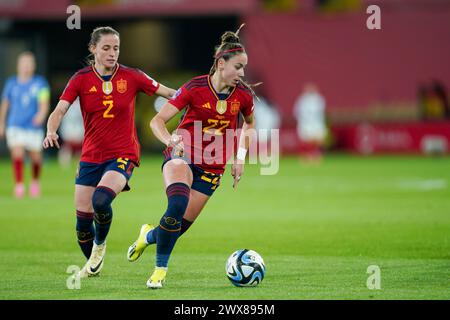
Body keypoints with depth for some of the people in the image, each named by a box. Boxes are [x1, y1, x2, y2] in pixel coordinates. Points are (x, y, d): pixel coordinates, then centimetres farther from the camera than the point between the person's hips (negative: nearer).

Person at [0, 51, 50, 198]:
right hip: (15, 127, 0)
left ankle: (35, 181, 36)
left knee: (36, 158, 7)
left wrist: (41, 115, -37)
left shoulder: (40, 83, -5)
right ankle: (19, 185, -11)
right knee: (17, 154, -19)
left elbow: (44, 103, -16)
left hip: (34, 127, 0)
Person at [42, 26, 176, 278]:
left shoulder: (131, 77, -5)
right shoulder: (81, 80, -3)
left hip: (124, 154, -3)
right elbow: (60, 110, -12)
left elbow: (171, 94, 2)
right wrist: (51, 132, -32)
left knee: (101, 200, -28)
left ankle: (100, 244, 3)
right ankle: (93, 264, 30)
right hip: (91, 156, 3)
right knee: (83, 216, 2)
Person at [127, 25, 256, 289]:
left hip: (212, 167, 3)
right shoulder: (195, 88, -15)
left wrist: (240, 158, 10)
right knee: (177, 204, -31)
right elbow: (158, 121, -13)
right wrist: (169, 139, -33)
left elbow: (249, 124, 18)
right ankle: (161, 269, -15)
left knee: (181, 225, 0)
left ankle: (150, 235, 37)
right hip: (182, 155, -3)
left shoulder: (244, 94, -5)